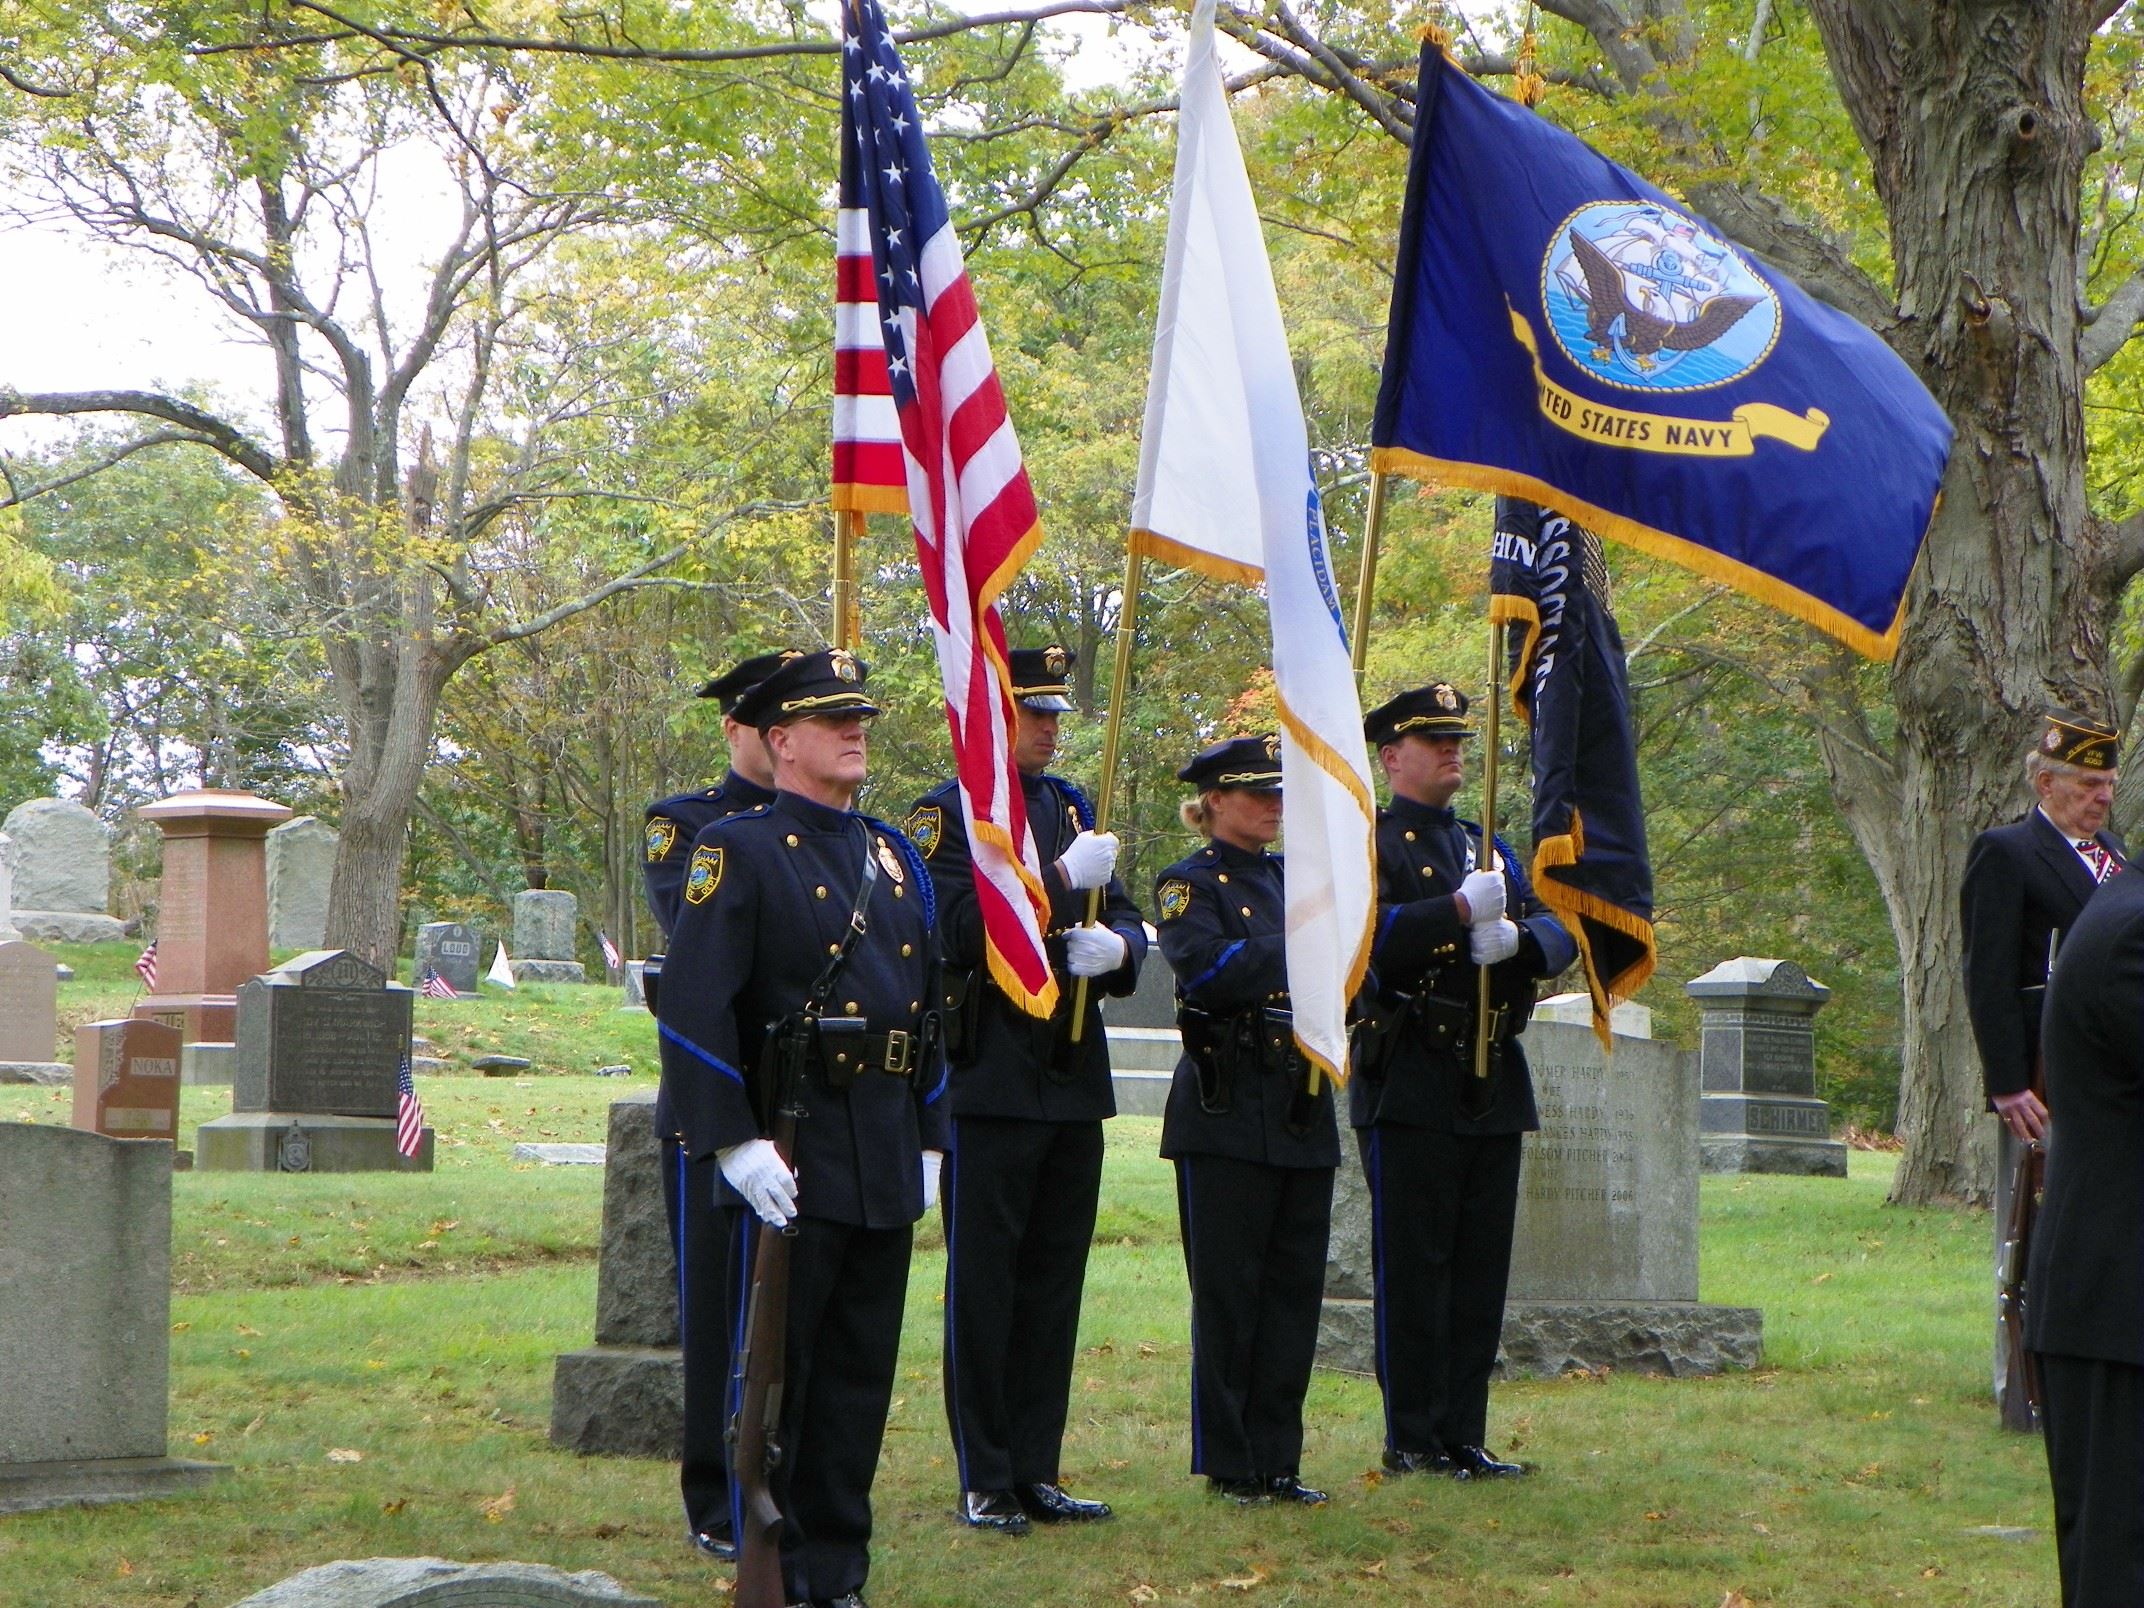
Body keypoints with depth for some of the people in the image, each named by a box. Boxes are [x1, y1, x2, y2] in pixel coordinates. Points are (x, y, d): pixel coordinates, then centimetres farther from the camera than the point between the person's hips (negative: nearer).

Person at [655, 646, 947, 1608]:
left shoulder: (896, 859, 16)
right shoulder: (740, 850, -6)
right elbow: (692, 1007, -14)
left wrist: (929, 1138, 17)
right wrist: (734, 1142, -19)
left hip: (886, 1162, 7)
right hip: (789, 1159, -7)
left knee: (860, 1376, 10)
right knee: (772, 1374, -1)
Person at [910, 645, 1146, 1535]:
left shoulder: (1071, 807, 16)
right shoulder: (947, 813, -5)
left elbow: (1128, 923, 16)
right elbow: (954, 930, -18)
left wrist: (1114, 945, -7)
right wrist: (1061, 882, -20)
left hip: (1074, 1080, 7)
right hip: (991, 1083, -7)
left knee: (1055, 1283, 9)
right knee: (983, 1285, -1)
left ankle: (1037, 1472, 16)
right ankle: (985, 1483, 5)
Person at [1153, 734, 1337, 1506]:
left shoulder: (1294, 879, 17)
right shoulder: (1190, 884, -2)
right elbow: (1205, 970, -19)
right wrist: (1297, 941, -20)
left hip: (1302, 1111, 6)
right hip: (1228, 1113, -6)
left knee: (1295, 1289, 6)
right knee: (1228, 1291, -2)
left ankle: (1277, 1460, 13)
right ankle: (1228, 1465, 5)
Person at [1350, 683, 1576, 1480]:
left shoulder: (1489, 847, 21)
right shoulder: (1366, 845, 1)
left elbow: (1559, 936, 10)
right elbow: (1365, 939, -16)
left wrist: (1516, 937, -11)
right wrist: (1459, 911, -23)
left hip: (1495, 1082, 6)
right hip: (1410, 1085, -6)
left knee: (1482, 1269, 5)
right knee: (1413, 1267, -3)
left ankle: (1463, 1438, 10)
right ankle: (1411, 1440, 2)